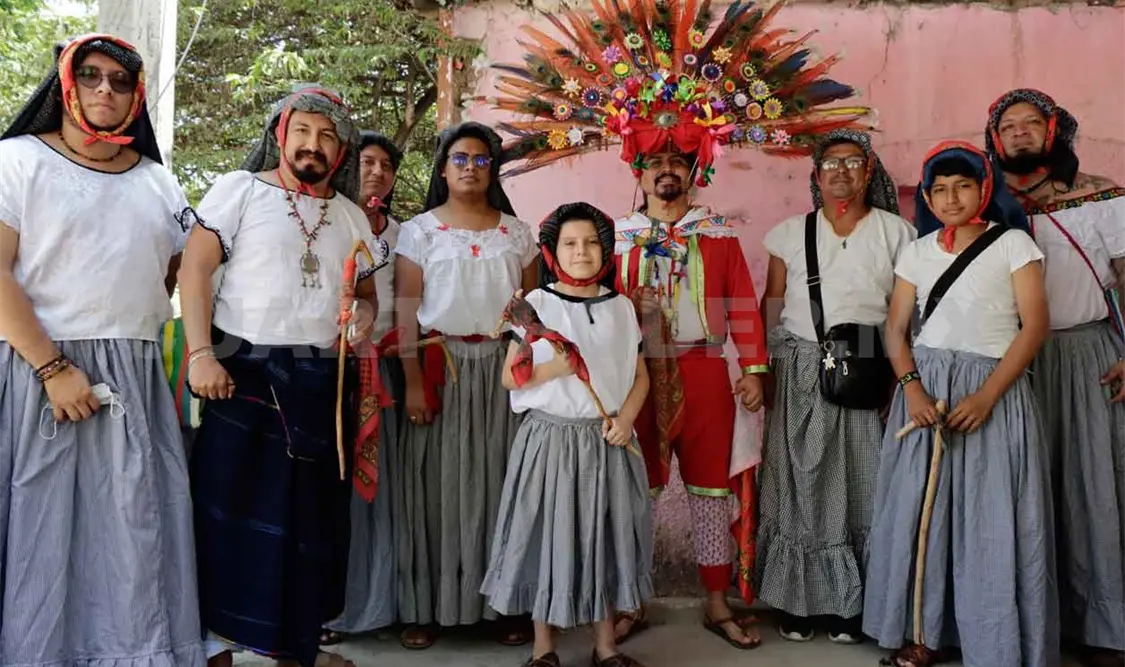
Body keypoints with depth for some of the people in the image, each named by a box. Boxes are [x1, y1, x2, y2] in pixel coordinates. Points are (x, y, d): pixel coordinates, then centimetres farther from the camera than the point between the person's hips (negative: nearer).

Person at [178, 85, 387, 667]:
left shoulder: (351, 215, 15)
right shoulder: (240, 190, 1)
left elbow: (366, 291, 22)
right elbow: (194, 270, -6)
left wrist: (365, 316, -2)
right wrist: (201, 354, -16)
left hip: (323, 379, 5)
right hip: (244, 370, -4)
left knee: (313, 513, 8)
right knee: (232, 507, -1)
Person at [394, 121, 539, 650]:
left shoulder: (517, 232, 10)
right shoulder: (420, 230, 2)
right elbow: (406, 311, -3)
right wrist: (413, 381, -12)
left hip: (503, 367, 2)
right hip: (442, 367, -2)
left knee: (499, 482, 5)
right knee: (439, 483, 1)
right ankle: (424, 606, 10)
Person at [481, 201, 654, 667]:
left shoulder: (621, 307, 6)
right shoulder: (536, 304, -3)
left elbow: (640, 375, 9)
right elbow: (510, 377, -3)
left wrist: (625, 417, -7)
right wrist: (552, 368, -19)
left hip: (607, 441, 3)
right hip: (550, 437, -3)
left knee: (606, 536, 9)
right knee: (548, 536, 2)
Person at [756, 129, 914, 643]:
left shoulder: (895, 232, 5)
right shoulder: (790, 232, 8)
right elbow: (772, 303, 8)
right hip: (801, 371, 1)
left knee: (860, 484, 1)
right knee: (800, 482, 2)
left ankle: (849, 604, 12)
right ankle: (797, 599, 12)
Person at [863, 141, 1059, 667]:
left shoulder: (1013, 244, 1)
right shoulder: (917, 252, 11)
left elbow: (1034, 326, -6)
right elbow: (896, 328, 6)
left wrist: (986, 397, -16)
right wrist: (911, 386, -12)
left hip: (993, 390, -3)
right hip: (925, 390, 3)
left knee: (991, 519, -2)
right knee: (921, 511, 3)